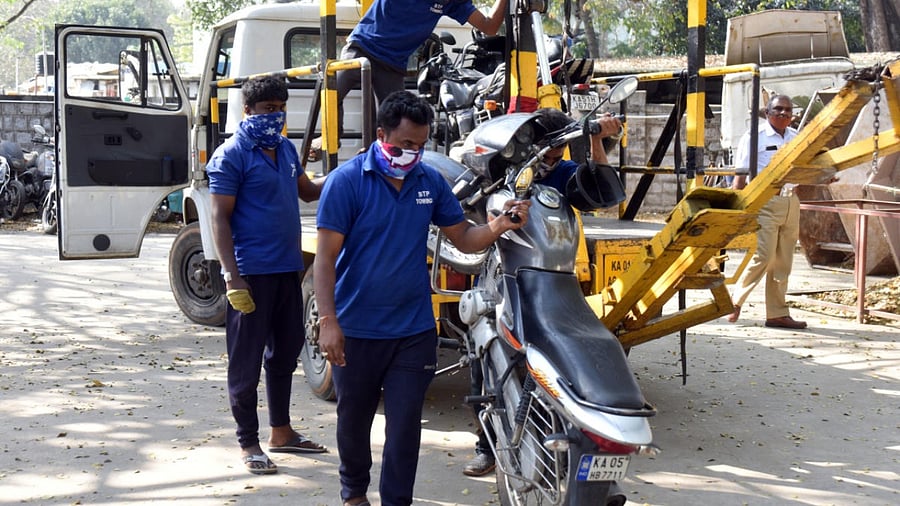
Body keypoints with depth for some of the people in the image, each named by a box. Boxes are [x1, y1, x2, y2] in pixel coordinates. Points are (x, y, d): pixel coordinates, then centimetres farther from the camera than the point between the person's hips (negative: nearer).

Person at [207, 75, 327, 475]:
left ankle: (281, 431, 29)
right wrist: (232, 277, -21)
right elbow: (220, 219, -14)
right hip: (251, 273, -8)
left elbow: (308, 189, 24)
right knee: (247, 360, 1)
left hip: (287, 269, 8)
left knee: (285, 352, 17)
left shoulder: (285, 149, 12)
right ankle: (248, 443, 10)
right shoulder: (232, 155, -11)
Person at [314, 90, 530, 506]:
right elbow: (325, 257, -13)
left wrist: (498, 225, -14)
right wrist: (327, 320, -20)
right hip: (356, 329, -2)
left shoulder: (431, 181, 2)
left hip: (414, 330, 2)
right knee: (354, 418, 17)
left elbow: (463, 238, 7)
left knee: (404, 424, 3)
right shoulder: (346, 180, -11)